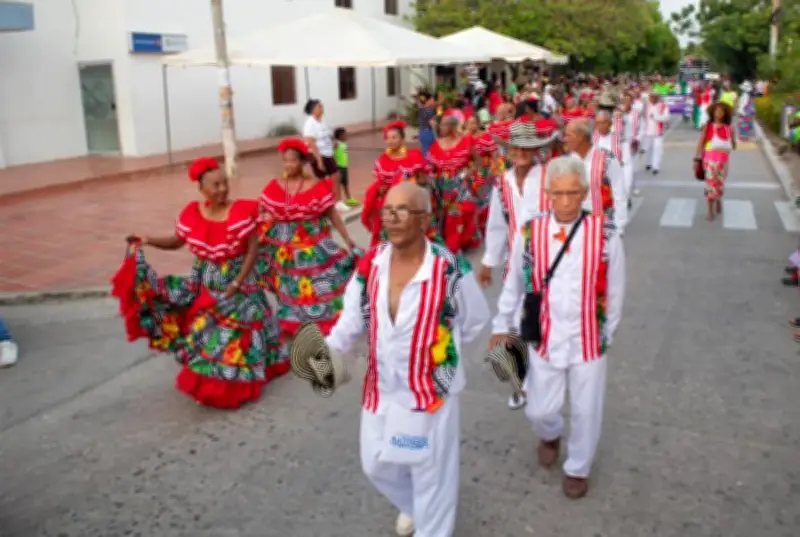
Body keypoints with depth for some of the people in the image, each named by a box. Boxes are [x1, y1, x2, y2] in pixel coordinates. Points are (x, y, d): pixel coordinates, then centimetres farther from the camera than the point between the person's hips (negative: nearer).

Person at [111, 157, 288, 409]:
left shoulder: (242, 211, -17)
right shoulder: (192, 213, -8)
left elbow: (253, 249, -13)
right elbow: (177, 241, 7)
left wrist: (237, 283, -15)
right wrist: (148, 240, -8)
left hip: (238, 282, -3)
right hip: (203, 284, 3)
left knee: (234, 335, 4)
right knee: (204, 333, 7)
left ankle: (234, 385, 23)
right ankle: (210, 384, 24)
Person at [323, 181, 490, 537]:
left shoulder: (449, 269, -20)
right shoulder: (370, 264, -8)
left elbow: (476, 321, -4)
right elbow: (354, 316, 1)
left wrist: (441, 352, 1)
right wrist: (331, 348, -16)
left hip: (430, 390, -5)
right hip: (380, 389, 5)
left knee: (430, 474, 13)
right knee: (377, 466, 22)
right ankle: (410, 505, 55)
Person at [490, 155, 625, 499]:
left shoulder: (605, 234, -13)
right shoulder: (529, 233, -11)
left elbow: (615, 290, 0)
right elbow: (514, 284, 2)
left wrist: (608, 332, 9)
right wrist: (502, 326, 9)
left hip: (588, 339, 0)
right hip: (544, 338, 1)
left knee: (586, 412, 13)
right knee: (539, 411, 12)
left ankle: (578, 467, 43)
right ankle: (550, 435, 51)